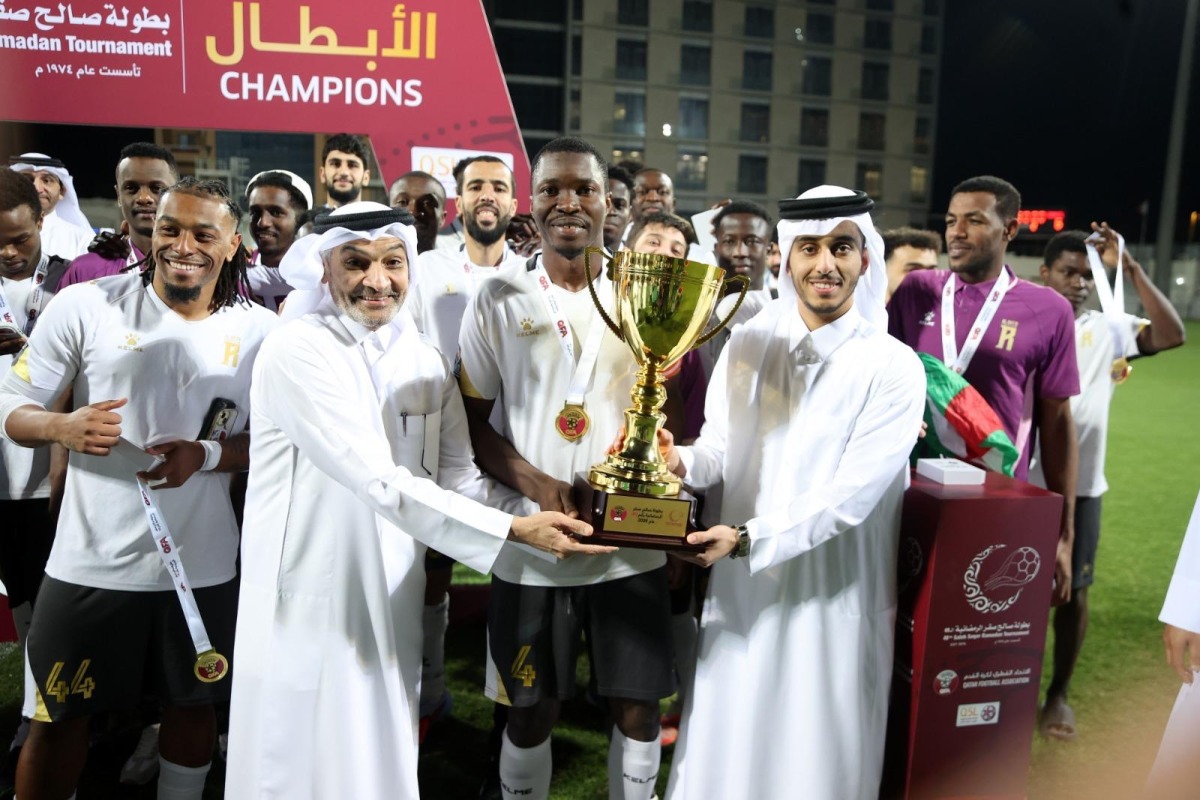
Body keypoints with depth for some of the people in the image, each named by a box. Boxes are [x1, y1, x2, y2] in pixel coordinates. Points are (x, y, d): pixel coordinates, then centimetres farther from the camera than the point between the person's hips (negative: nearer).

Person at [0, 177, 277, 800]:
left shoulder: (259, 331, -2)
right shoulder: (85, 306, -6)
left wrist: (207, 456, -16)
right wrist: (64, 428, -23)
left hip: (201, 565, 2)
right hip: (90, 561, -1)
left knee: (194, 704, 17)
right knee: (57, 717, 12)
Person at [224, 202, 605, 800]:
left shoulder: (426, 363, 5)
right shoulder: (296, 353, -16)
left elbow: (457, 479, 4)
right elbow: (381, 483, -24)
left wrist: (542, 511, -12)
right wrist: (514, 530, -26)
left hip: (393, 604, 6)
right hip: (309, 606, -6)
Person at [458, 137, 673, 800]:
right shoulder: (499, 298, -1)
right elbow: (474, 421, 0)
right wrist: (537, 486, -17)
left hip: (632, 543, 1)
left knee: (639, 709, 10)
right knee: (531, 713, 12)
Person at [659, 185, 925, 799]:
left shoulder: (895, 368, -11)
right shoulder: (748, 343, 1)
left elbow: (851, 494, -17)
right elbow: (719, 448, 2)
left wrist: (750, 538, -25)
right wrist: (681, 462, -20)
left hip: (834, 594, -3)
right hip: (741, 586, 3)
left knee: (818, 751, 13)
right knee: (727, 743, 17)